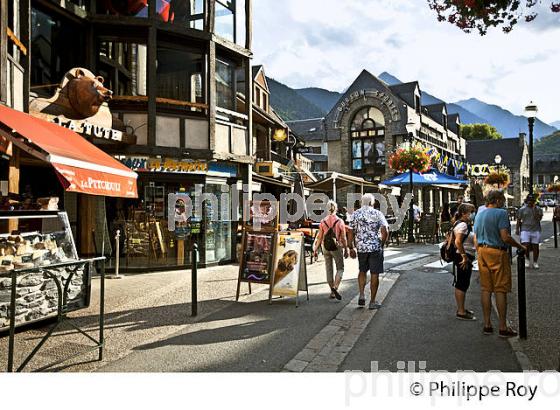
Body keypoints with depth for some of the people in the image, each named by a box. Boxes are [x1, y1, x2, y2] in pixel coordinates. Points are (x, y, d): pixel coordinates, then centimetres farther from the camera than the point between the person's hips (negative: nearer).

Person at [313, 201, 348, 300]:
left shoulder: (323, 221, -2)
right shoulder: (340, 221, -7)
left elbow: (320, 237, 0)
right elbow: (343, 238, -5)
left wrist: (315, 250, 8)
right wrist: (346, 250, 4)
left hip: (326, 247, 3)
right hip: (336, 247, -3)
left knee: (329, 269, 12)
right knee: (340, 268, 7)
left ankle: (332, 292, 18)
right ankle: (335, 287, -14)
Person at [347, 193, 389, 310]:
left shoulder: (355, 214, 4)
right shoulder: (377, 214, -4)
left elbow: (351, 233, 2)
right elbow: (385, 232, -13)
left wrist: (351, 248, 8)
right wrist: (381, 244, 1)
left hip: (361, 248, 3)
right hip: (375, 248, -3)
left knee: (362, 271, 22)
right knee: (374, 274, 5)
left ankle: (361, 295, 9)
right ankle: (372, 301, 11)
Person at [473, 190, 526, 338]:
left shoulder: (479, 215, 12)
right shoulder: (501, 213, -11)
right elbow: (505, 237, -19)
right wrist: (520, 246, -6)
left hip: (482, 251, 7)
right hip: (497, 253, -7)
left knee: (485, 289, 10)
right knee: (501, 290, -1)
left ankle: (487, 325, 15)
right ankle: (503, 327, 4)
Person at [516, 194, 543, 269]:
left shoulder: (538, 209, 6)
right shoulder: (522, 209, 5)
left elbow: (539, 218, -9)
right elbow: (519, 220, 8)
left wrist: (534, 210, -15)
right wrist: (517, 229, 3)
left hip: (536, 230, 1)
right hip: (525, 230, -1)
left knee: (535, 246, 4)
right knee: (526, 245, -13)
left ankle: (535, 262, 16)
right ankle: (527, 259, 10)